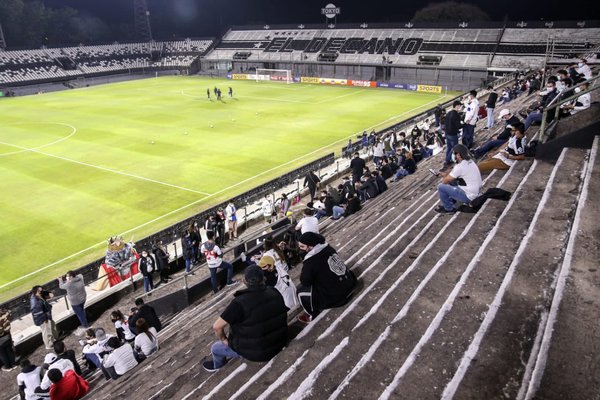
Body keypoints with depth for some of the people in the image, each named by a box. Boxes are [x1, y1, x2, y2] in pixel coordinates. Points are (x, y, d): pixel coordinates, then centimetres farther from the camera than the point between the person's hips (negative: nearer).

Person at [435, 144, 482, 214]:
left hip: (468, 196, -9)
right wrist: (446, 174, 10)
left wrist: (444, 177, 8)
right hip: (476, 192, 9)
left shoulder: (460, 166, -23)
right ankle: (450, 203, 25)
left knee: (441, 187, -9)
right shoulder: (470, 161, 3)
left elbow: (445, 181, -13)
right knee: (451, 179, 21)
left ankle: (449, 208, 8)